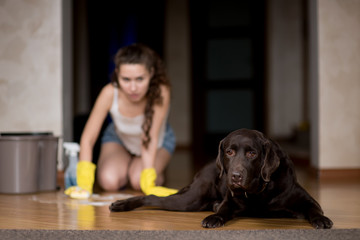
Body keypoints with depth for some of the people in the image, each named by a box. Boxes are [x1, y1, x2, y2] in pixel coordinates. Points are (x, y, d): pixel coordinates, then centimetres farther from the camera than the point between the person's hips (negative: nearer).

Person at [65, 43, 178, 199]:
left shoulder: (161, 92, -39)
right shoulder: (110, 93, -34)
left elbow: (150, 139, -35)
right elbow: (87, 139, -29)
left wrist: (148, 184, -40)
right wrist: (84, 184, -36)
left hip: (158, 142, -1)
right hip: (119, 139, 1)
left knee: (138, 181, -25)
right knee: (109, 181, -23)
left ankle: (158, 175, 11)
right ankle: (127, 167, 13)